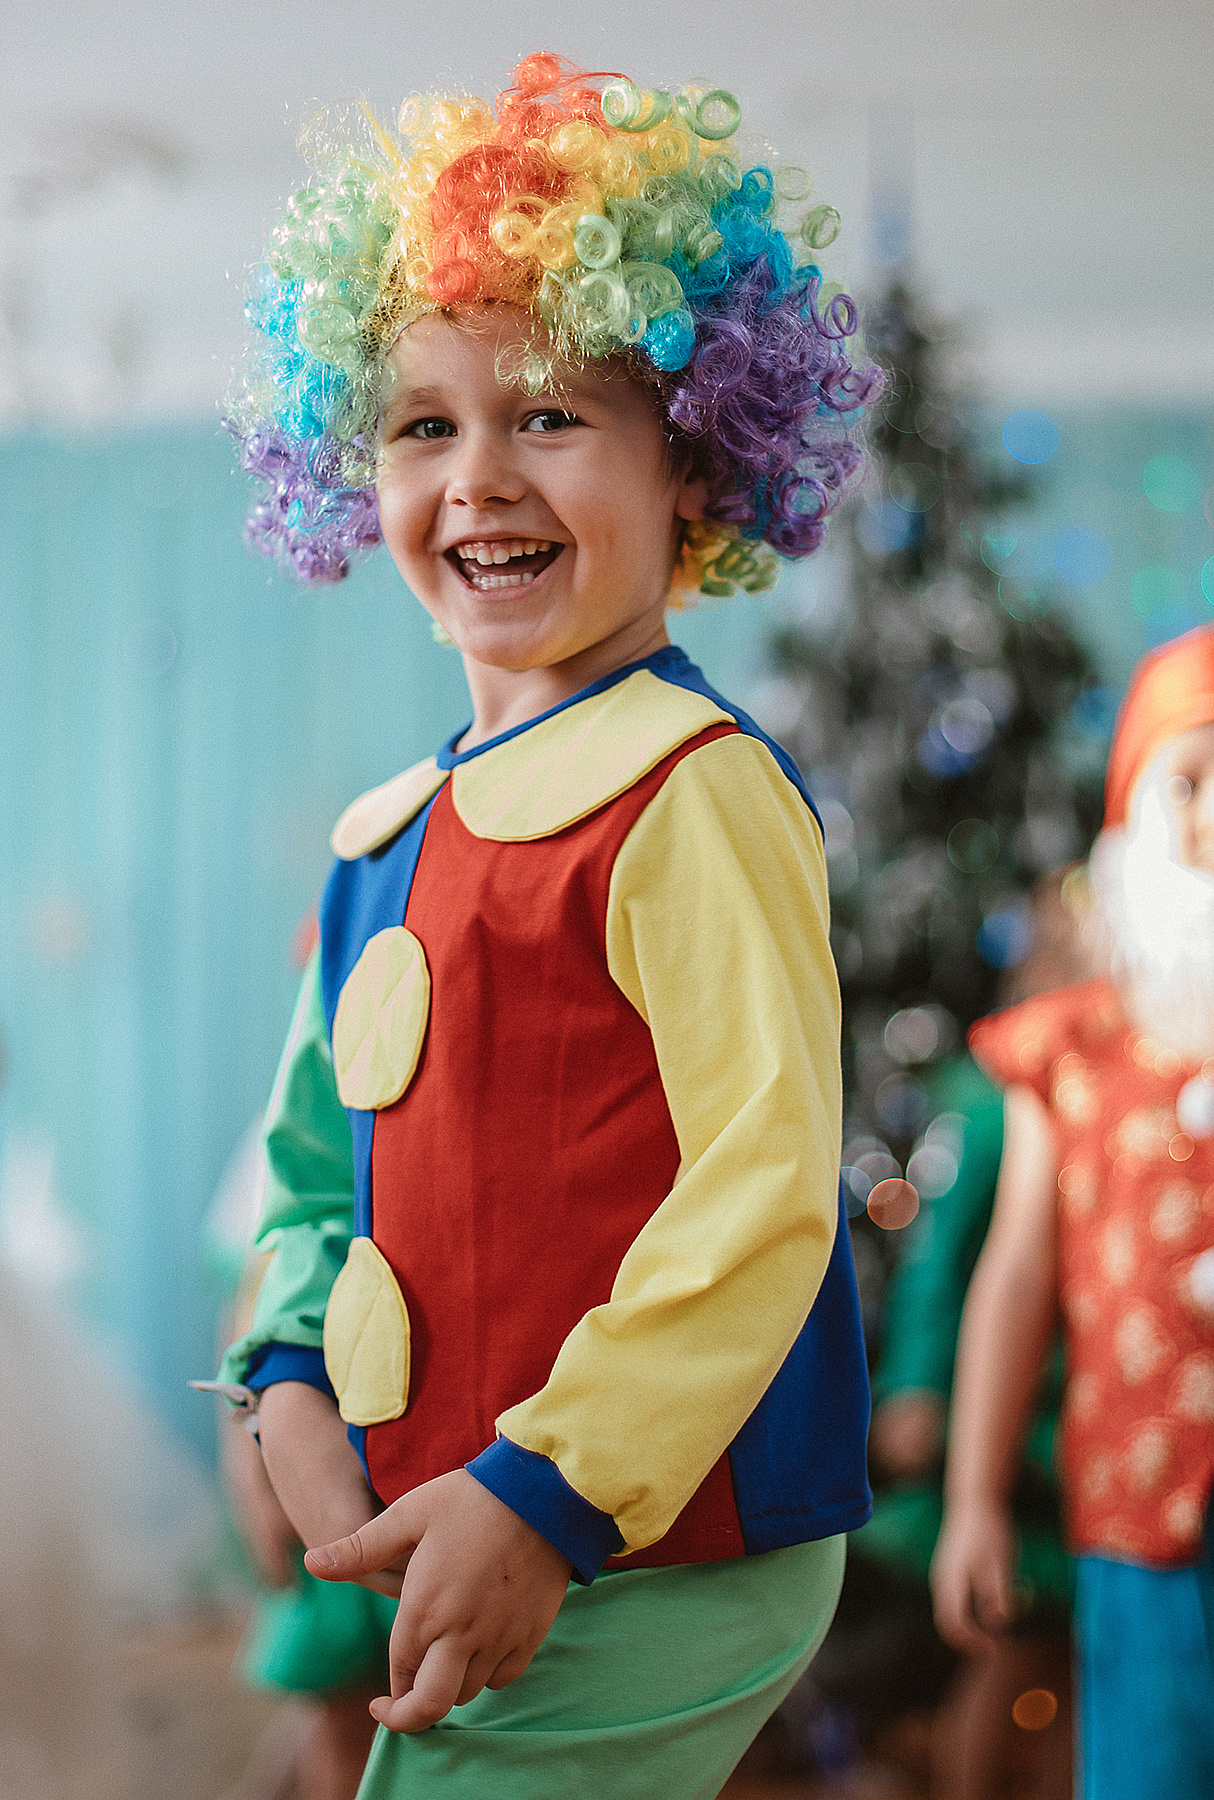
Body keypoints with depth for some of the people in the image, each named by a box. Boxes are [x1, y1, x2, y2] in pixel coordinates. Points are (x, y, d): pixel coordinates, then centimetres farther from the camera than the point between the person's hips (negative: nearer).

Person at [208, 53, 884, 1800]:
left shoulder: (694, 790, -15)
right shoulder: (389, 837, 11)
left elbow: (765, 1186, -20)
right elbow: (321, 1165, 17)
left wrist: (551, 1498, -21)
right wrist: (290, 1388, 0)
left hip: (649, 1574, -7)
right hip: (458, 1558, 8)